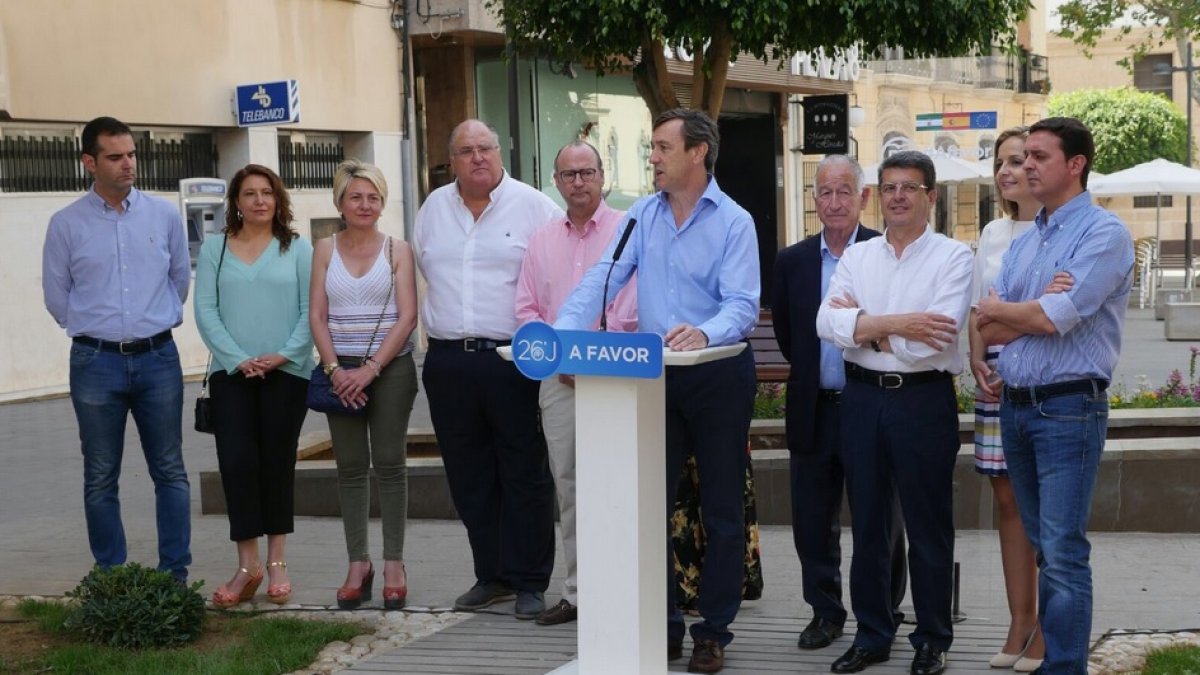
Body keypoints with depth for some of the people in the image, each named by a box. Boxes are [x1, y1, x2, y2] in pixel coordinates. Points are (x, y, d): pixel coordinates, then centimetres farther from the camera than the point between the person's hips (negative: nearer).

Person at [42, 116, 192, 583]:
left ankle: (175, 574, 12)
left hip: (158, 357, 1)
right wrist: (97, 331, 11)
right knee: (100, 479, 5)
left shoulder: (164, 215, 3)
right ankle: (111, 578, 14)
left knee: (170, 472, 5)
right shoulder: (66, 225, -2)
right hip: (96, 363, -1)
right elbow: (57, 297, 7)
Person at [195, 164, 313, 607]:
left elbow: (311, 310, -1)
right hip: (231, 371, 1)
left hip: (286, 372, -1)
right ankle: (247, 563, -1)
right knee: (236, 460, -8)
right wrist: (237, 359, -10)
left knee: (277, 462, 4)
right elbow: (205, 310, 1)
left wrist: (284, 355, -14)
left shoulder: (297, 249, 5)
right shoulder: (215, 248, 8)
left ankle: (277, 562, 12)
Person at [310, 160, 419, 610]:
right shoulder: (325, 250, 8)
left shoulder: (397, 250, 2)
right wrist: (335, 369, -9)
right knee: (350, 467, 4)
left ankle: (393, 565, 6)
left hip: (390, 367, -2)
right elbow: (317, 315, 4)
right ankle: (358, 564, 10)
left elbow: (406, 316, -5)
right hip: (340, 370, 2)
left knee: (389, 463, -1)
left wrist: (371, 368, -13)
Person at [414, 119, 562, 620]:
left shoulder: (534, 207, -1)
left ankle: (529, 582, 5)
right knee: (469, 477, 9)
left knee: (524, 473, -2)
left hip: (513, 358, -5)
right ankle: (491, 575, 19)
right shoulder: (433, 208, 13)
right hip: (448, 362, 5)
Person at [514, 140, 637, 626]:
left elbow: (634, 305, -9)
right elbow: (527, 309, 15)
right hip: (558, 379, 5)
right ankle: (577, 593, 15)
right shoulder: (542, 240, 15)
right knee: (568, 487, 8)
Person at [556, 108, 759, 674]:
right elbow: (601, 280, -2)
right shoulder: (642, 216, 5)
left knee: (721, 511, 5)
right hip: (656, 375, 5)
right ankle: (662, 626, 17)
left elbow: (743, 305, -18)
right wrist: (562, 333, -17)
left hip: (719, 375, -4)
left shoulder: (733, 222, -9)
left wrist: (705, 333, -39)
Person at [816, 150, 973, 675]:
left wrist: (862, 323, -10)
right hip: (862, 396, 4)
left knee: (928, 527, 5)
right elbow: (827, 322, -6)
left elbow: (937, 337, -17)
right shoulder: (857, 257, 8)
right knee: (867, 523, 12)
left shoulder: (953, 258, -5)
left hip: (924, 400, -4)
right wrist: (893, 323, -18)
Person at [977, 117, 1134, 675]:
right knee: (1041, 546, 13)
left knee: (1063, 553, -8)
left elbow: (1054, 318, -18)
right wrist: (1043, 306, -9)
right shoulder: (1023, 242, 15)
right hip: (1014, 404, 8)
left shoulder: (1103, 233, -8)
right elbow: (987, 332, 6)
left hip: (1068, 408, -7)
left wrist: (998, 309, 0)